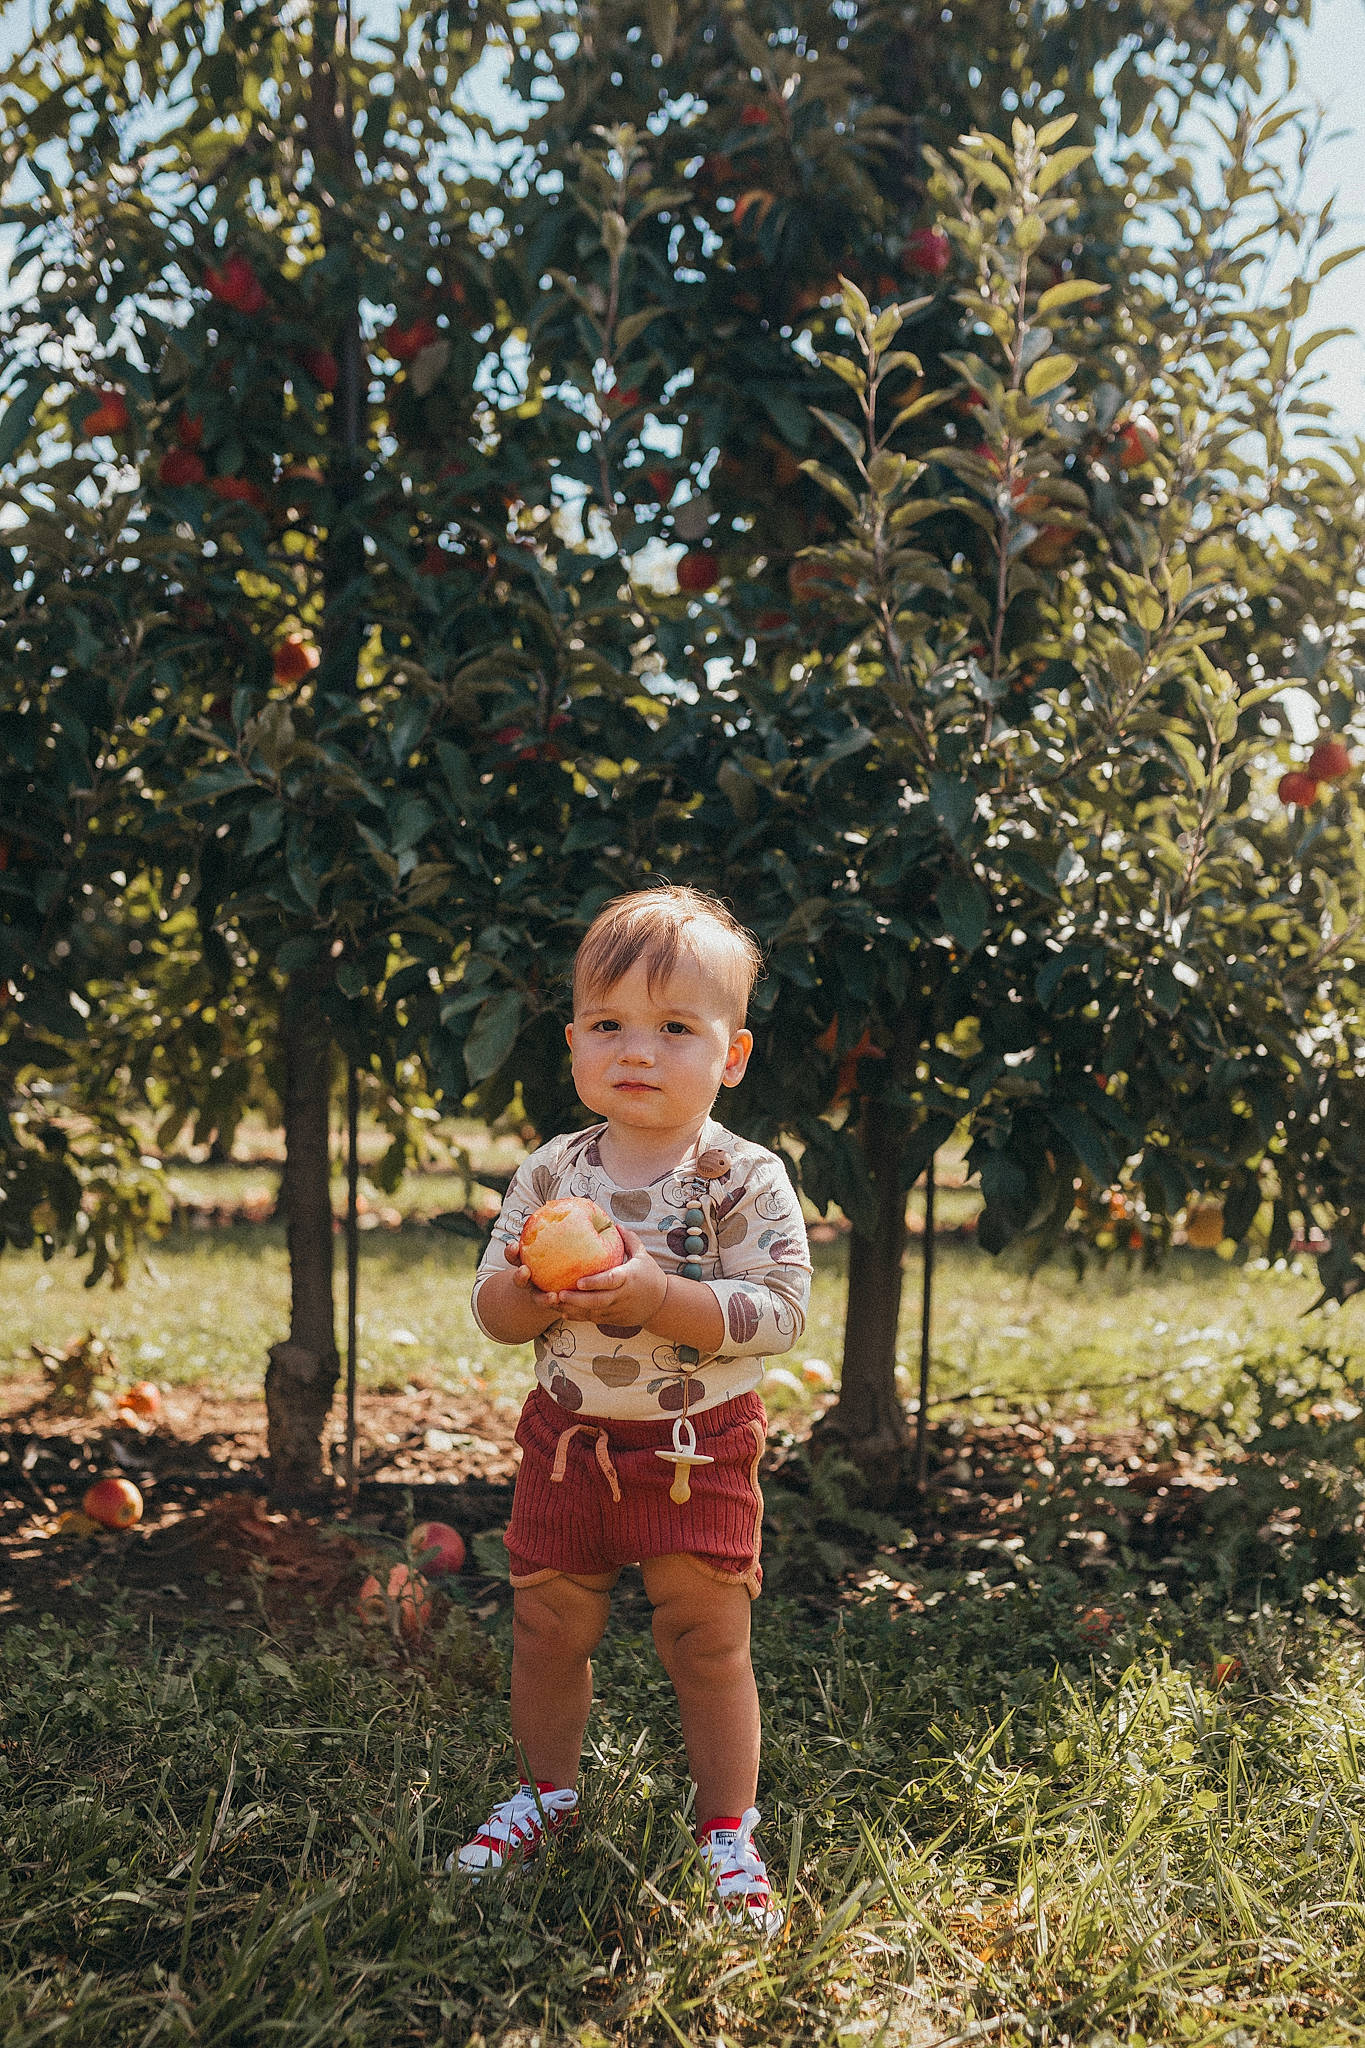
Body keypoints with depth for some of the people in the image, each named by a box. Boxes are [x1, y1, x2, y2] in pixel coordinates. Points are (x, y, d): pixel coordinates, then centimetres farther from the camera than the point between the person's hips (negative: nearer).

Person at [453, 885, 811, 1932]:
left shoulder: (748, 1180, -12)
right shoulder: (551, 1174, -2)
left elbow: (780, 1312, -19)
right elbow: (490, 1307, 1)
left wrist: (659, 1296, -29)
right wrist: (535, 1291, -22)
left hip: (701, 1452, -3)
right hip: (569, 1441, 4)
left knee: (708, 1641, 6)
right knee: (548, 1626, 15)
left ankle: (729, 1827, 26)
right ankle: (549, 1789, 40)